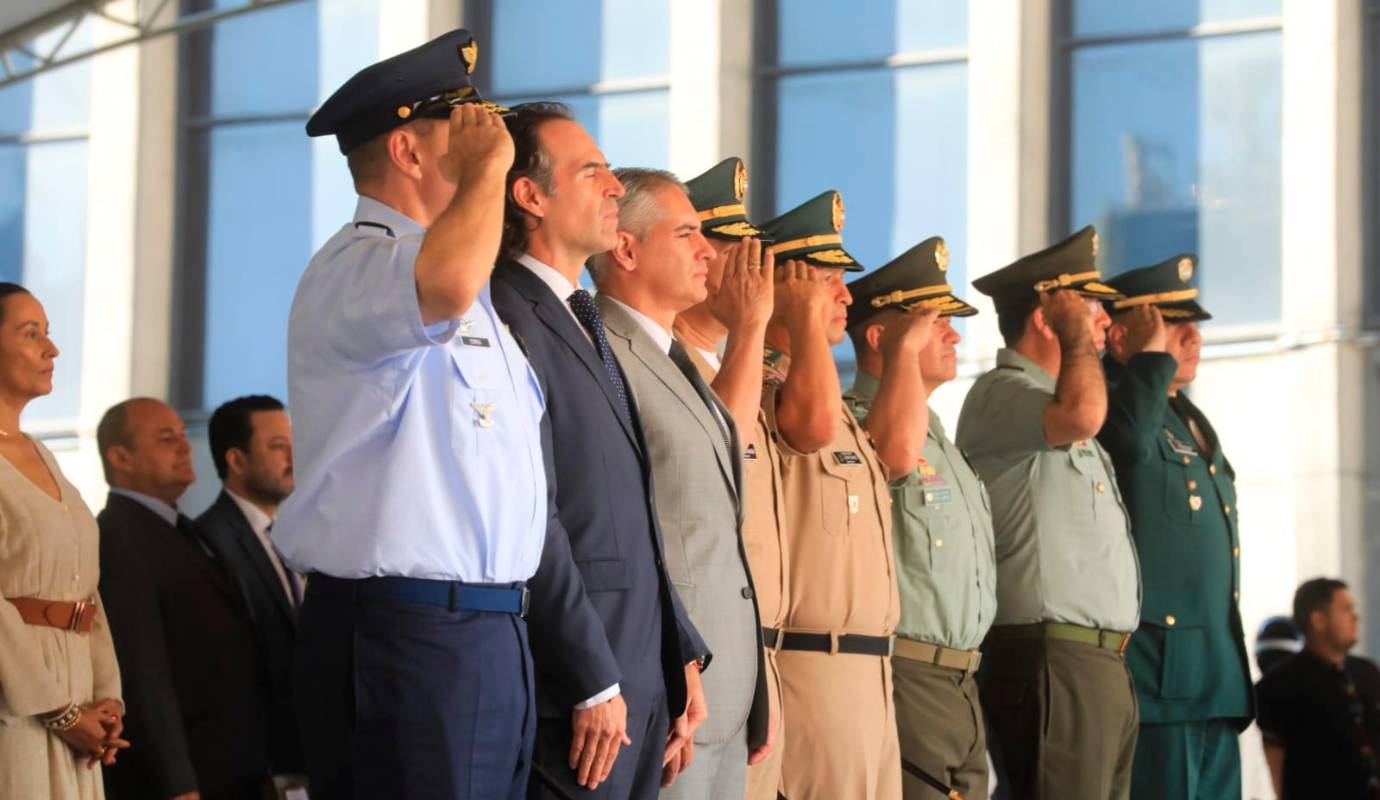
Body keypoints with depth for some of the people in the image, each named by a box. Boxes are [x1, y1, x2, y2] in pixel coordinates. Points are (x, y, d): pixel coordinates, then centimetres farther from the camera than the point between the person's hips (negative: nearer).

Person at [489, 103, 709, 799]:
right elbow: (532, 517, -17)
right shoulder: (510, 318, -11)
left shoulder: (583, 325, 20)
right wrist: (595, 683, -18)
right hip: (581, 689, -9)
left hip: (642, 682, 9)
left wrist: (682, 657, 15)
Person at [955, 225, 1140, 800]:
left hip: (1103, 665, 10)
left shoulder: (1053, 398, 24)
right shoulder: (999, 395, -9)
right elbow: (1081, 414, -28)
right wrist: (1076, 330, -14)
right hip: (1052, 660, -10)